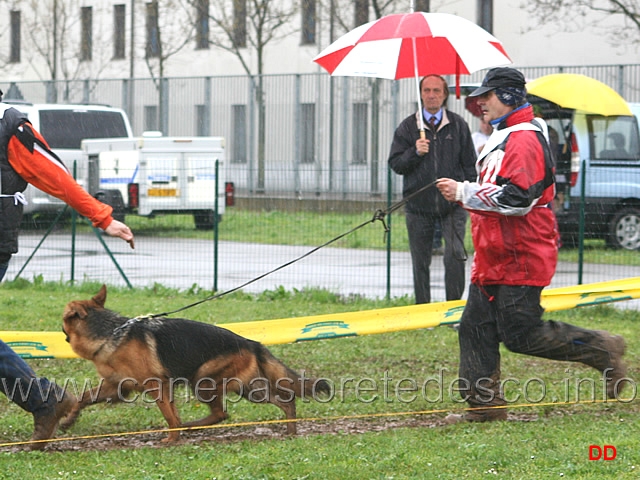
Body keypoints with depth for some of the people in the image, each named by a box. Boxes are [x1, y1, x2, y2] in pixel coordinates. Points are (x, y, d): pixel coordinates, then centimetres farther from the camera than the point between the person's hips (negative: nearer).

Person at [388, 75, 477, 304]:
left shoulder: (458, 125, 6)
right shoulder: (408, 127, 6)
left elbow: (469, 164, 9)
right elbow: (395, 164, 2)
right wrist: (415, 153, -15)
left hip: (453, 205, -1)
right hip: (418, 206, 1)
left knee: (455, 255, -16)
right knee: (420, 262, 7)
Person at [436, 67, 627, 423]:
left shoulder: (523, 140, -16)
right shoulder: (503, 138, 19)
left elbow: (516, 198, -26)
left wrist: (463, 192, -19)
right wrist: (466, 194, 16)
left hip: (521, 258, -10)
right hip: (496, 256, 10)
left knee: (520, 333, -10)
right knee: (476, 328, 5)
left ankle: (603, 350, 2)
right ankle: (484, 403, 7)